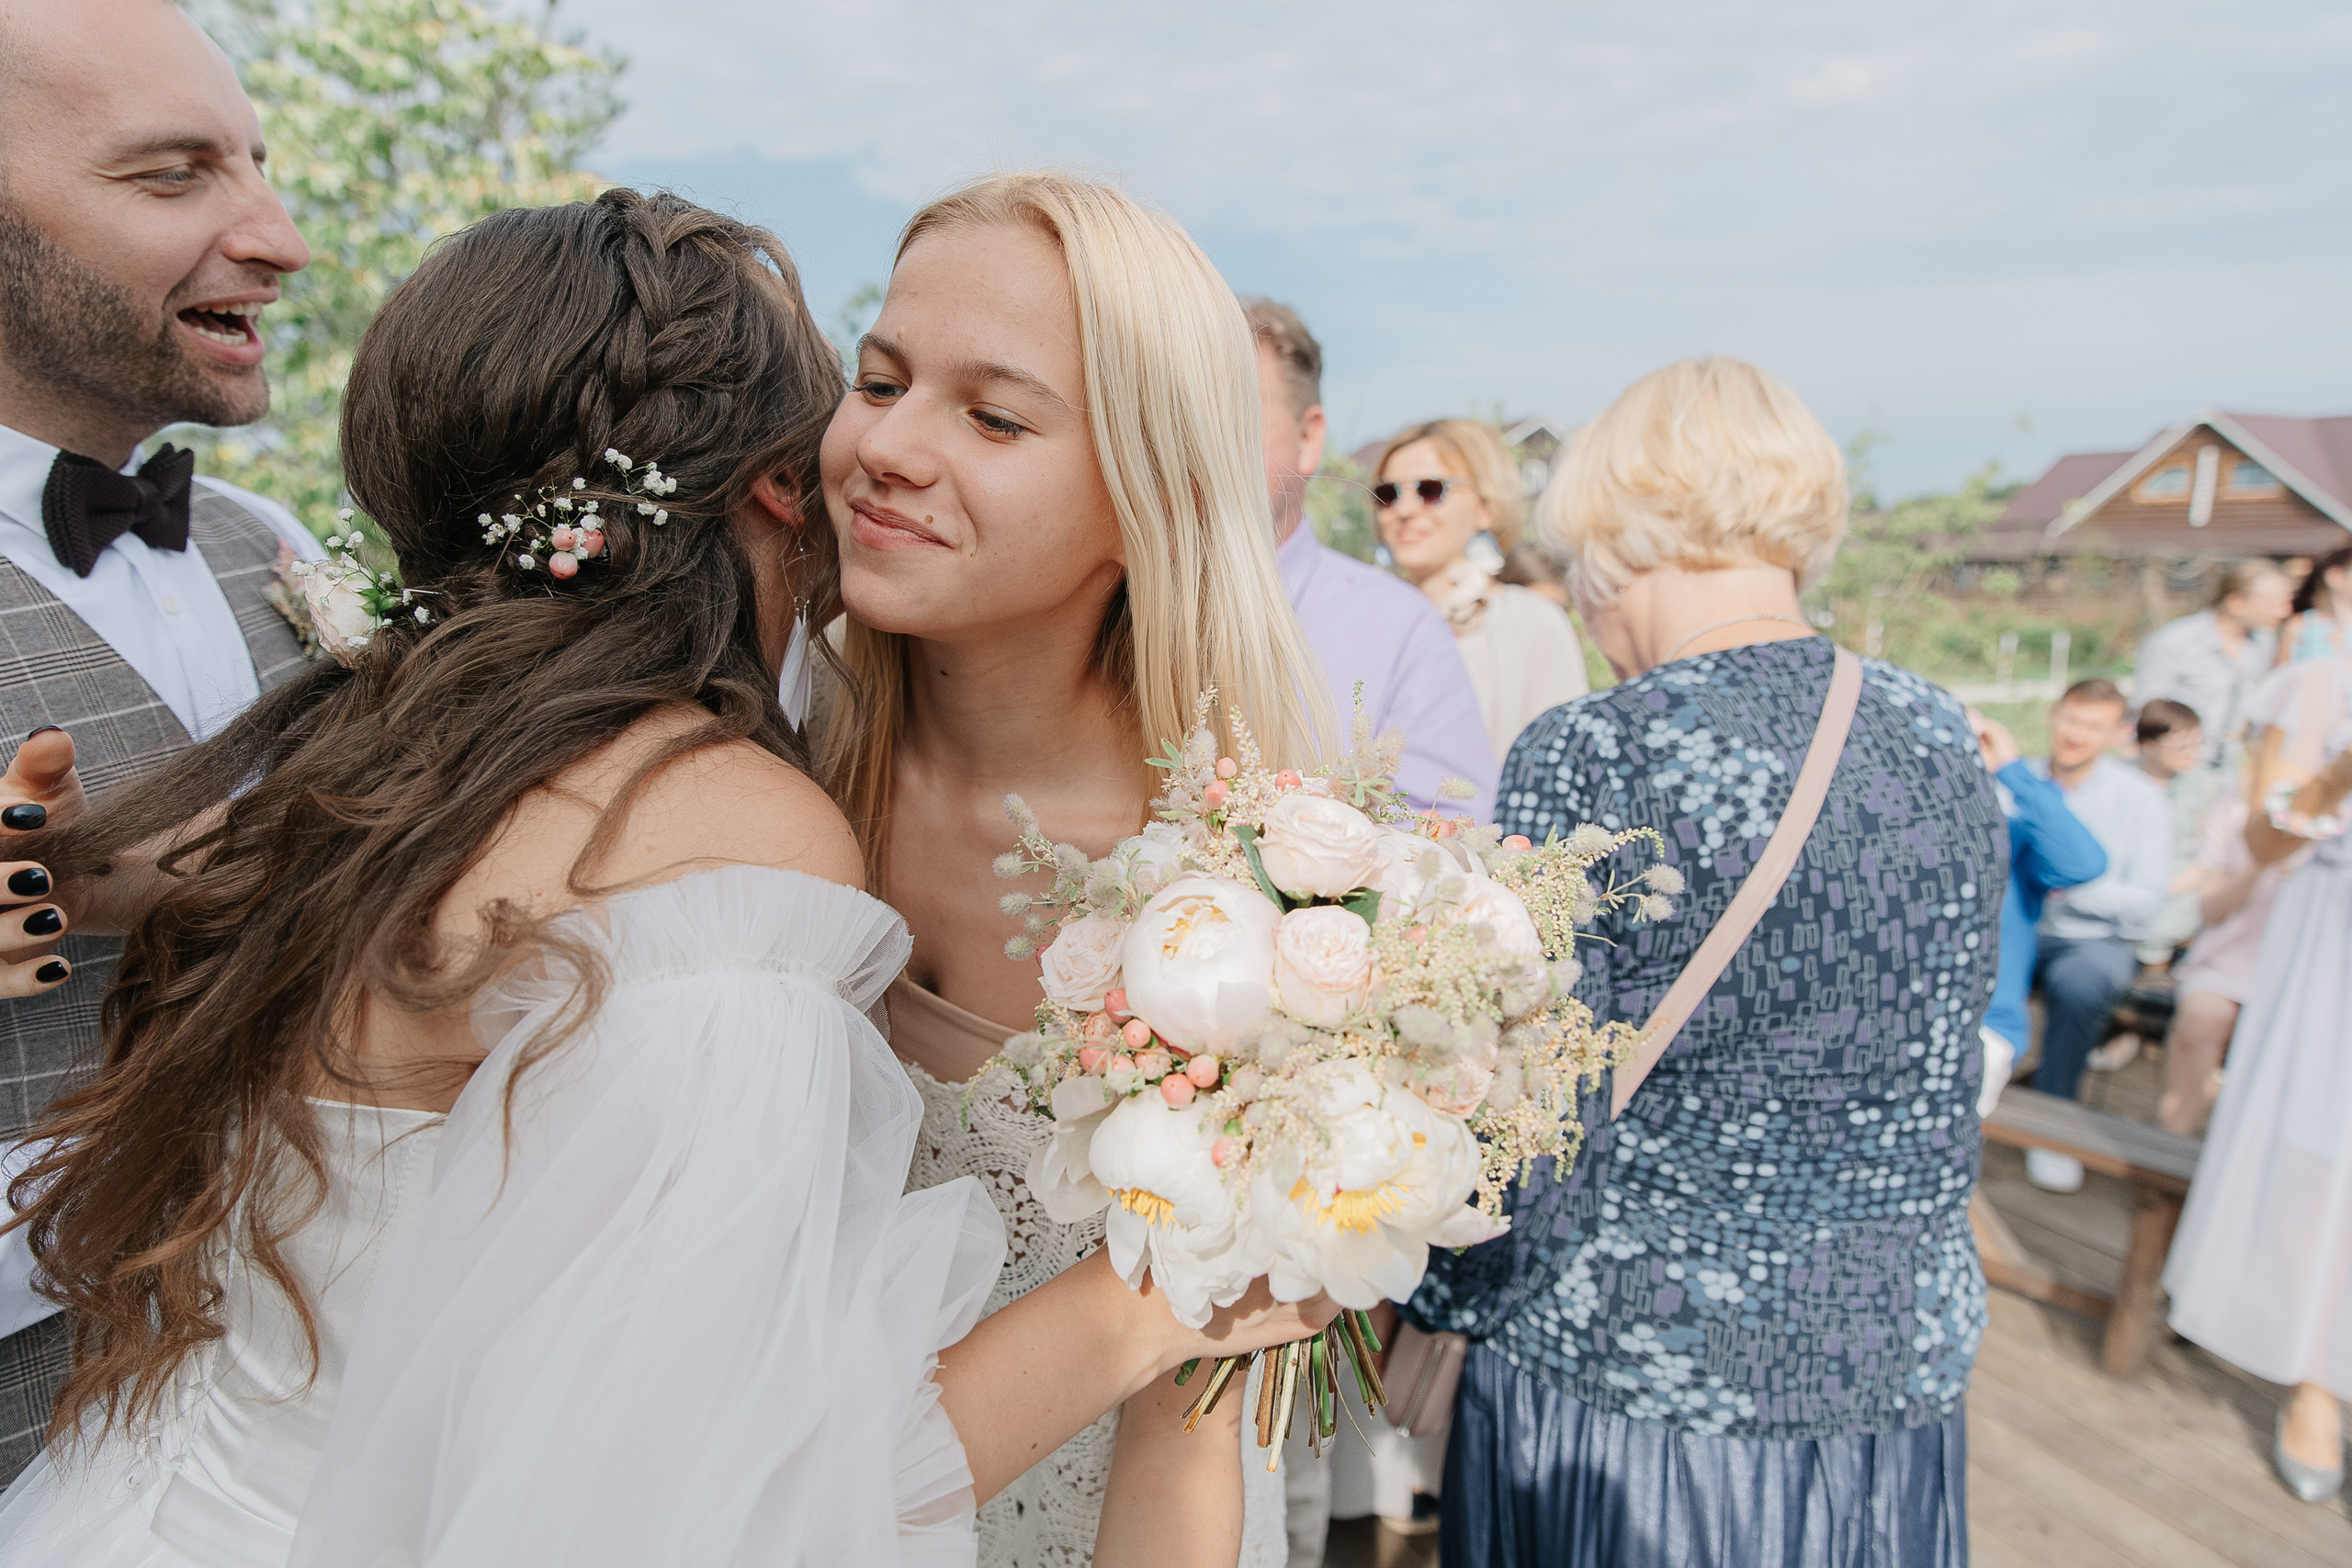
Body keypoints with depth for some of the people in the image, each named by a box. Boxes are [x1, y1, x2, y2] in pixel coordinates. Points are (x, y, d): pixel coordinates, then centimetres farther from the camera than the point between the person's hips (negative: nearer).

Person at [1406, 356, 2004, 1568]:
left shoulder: (1586, 760, -23)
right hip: (1901, 1374, 6)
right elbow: (1932, 1082, 8)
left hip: (1632, 1401, -5)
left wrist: (1429, 1301, -1)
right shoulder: (1944, 738, -4)